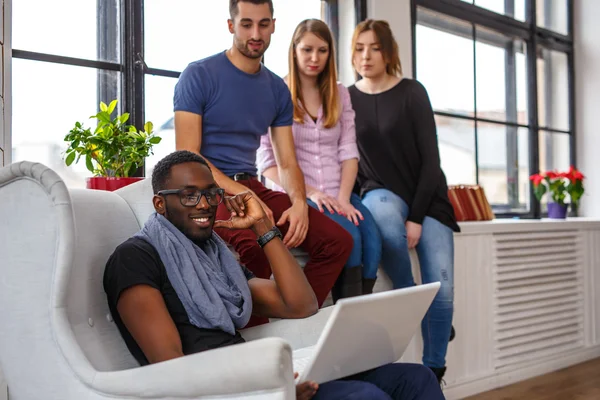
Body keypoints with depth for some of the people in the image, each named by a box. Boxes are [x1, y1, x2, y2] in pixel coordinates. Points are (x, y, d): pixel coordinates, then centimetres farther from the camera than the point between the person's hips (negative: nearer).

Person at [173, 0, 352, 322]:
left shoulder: (277, 89, 12)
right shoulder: (198, 76, -5)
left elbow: (287, 163, 10)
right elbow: (187, 157, -12)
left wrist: (299, 203, -11)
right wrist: (243, 195, -22)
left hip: (251, 187, 6)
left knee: (338, 240, -8)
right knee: (255, 245, -37)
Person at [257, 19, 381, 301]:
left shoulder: (339, 94, 16)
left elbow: (348, 151, 8)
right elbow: (267, 161, -4)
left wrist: (343, 197, -8)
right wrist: (309, 193, -13)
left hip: (338, 195, 4)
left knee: (372, 239, -26)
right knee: (348, 237, -30)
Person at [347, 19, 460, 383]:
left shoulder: (411, 92, -4)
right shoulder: (347, 99, 3)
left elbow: (430, 159, -8)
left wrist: (416, 218, -15)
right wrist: (362, 196, -11)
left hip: (427, 199, 0)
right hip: (382, 194, 1)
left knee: (442, 291, -16)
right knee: (383, 214, -38)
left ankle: (433, 372, 1)